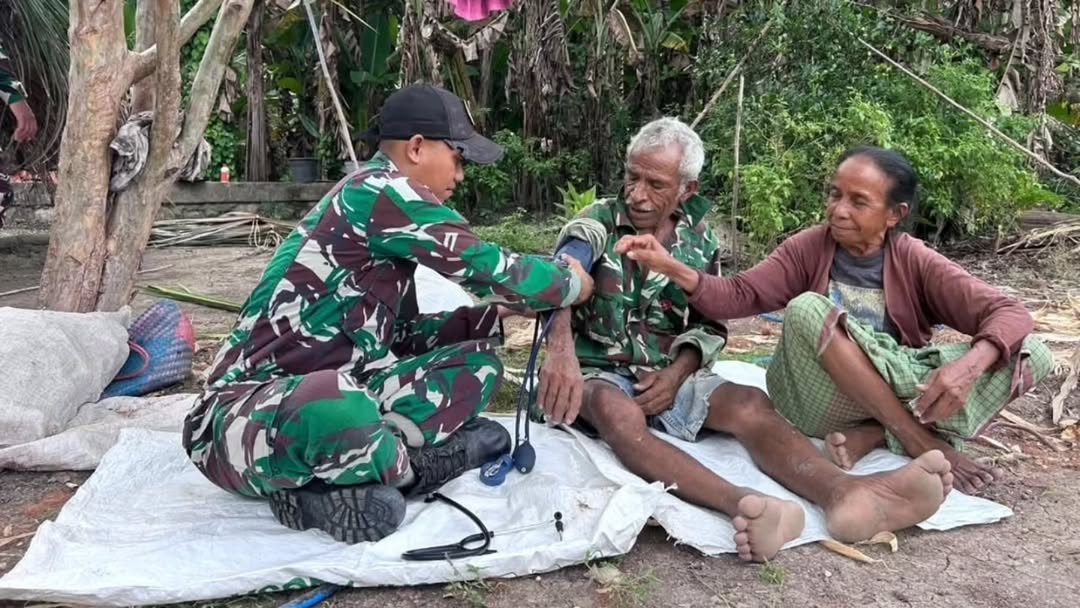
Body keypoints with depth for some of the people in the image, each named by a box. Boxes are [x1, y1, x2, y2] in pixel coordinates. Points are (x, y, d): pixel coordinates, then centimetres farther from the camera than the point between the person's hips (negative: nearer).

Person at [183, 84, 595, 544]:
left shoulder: (385, 208, 13)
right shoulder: (379, 190, -16)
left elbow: (402, 335, 16)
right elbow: (487, 268, -15)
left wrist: (497, 312, 11)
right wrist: (571, 284, 2)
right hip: (246, 414, -9)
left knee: (476, 363, 7)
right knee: (340, 409, -43)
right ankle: (411, 467, -9)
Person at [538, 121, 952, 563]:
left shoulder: (700, 243, 9)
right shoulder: (596, 223, -2)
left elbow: (710, 327, 10)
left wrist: (677, 373, -12)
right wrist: (561, 348, -43)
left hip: (670, 376, 4)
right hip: (598, 373, -3)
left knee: (750, 404, -26)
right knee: (616, 410, -39)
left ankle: (844, 493, -53)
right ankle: (742, 504, -63)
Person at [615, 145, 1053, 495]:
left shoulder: (914, 262, -4)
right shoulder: (808, 248, -4)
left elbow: (1010, 313, -11)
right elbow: (739, 296, -13)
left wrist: (970, 363, -33)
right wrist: (675, 269, -33)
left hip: (902, 396, 2)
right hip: (818, 405, -1)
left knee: (1032, 355, -16)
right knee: (805, 308, -31)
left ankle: (873, 436, -21)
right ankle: (924, 444, -23)